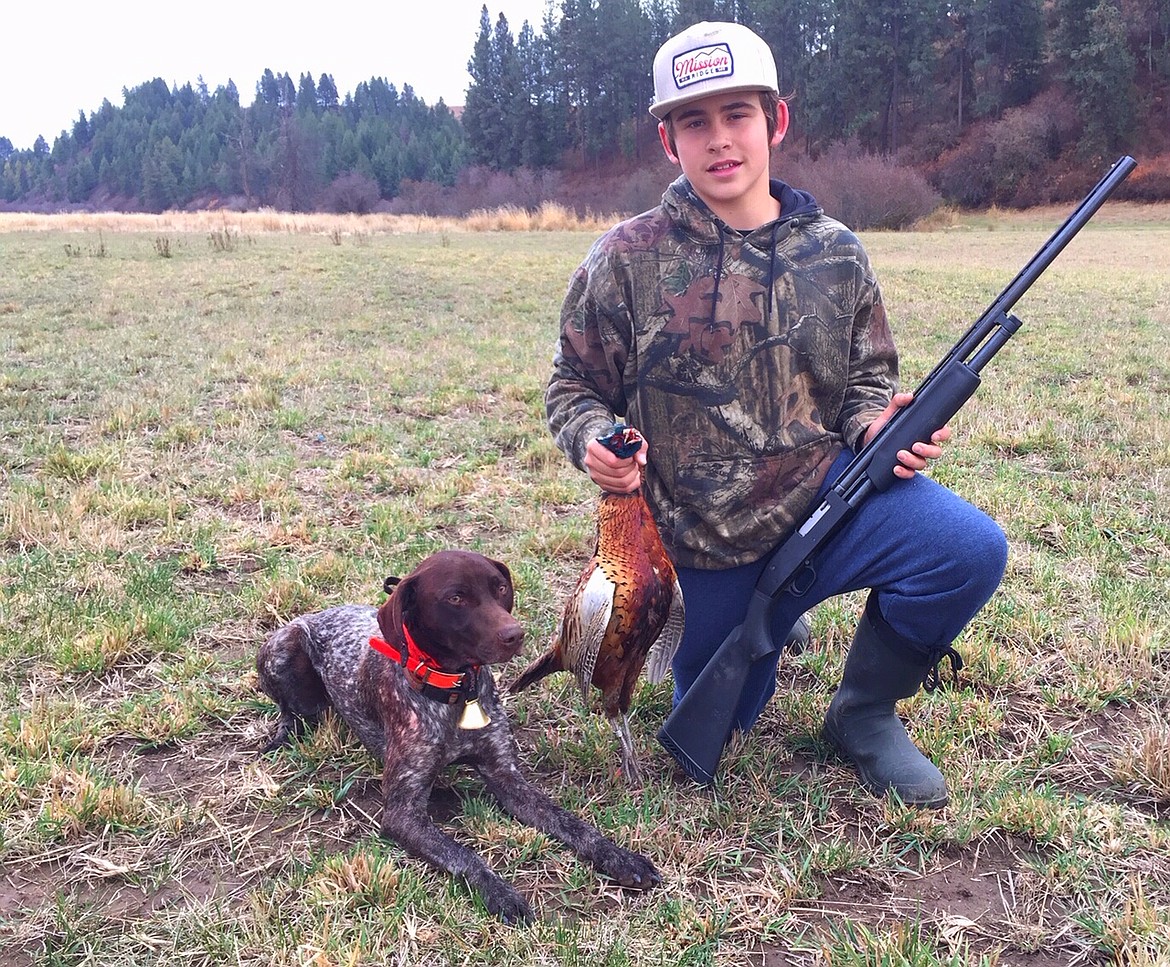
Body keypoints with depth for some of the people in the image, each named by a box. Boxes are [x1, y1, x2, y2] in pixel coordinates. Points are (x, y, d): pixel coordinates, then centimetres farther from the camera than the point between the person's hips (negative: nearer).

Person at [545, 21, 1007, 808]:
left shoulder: (835, 256, -2)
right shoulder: (626, 261, -9)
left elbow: (867, 382, 10)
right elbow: (575, 388, -1)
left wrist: (878, 422, -14)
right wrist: (593, 441, -24)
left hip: (824, 489, 1)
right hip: (703, 542, 0)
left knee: (970, 550, -26)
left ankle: (864, 715, 1)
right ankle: (766, 621, 46)